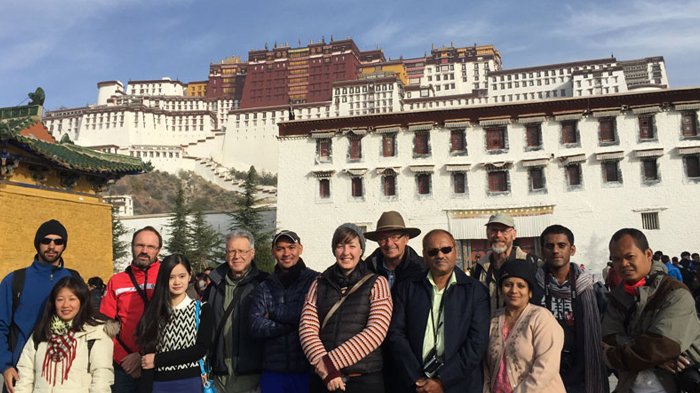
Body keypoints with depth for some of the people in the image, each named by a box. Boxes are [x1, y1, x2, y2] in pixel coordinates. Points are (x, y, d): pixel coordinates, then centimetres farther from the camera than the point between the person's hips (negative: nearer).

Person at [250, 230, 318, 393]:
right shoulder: (264, 288, 8)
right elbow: (256, 326, -3)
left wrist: (274, 311, -5)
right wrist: (294, 323, -12)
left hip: (307, 368, -3)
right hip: (273, 370, 3)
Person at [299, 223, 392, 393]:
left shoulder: (377, 283, 1)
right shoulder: (319, 285, 8)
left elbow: (376, 331, -10)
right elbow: (307, 328, -2)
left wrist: (331, 361, -15)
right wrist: (326, 370, -17)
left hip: (365, 379, -2)